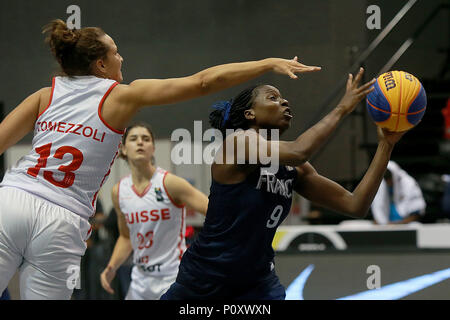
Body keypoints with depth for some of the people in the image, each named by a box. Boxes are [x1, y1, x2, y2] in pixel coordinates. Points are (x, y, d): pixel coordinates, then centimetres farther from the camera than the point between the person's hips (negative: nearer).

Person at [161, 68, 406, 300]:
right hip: (202, 283, -5)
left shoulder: (294, 171, 2)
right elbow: (298, 151, -35)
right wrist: (341, 109, -24)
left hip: (257, 284, 5)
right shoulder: (238, 142, -17)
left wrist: (386, 144, -5)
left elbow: (355, 206, -2)